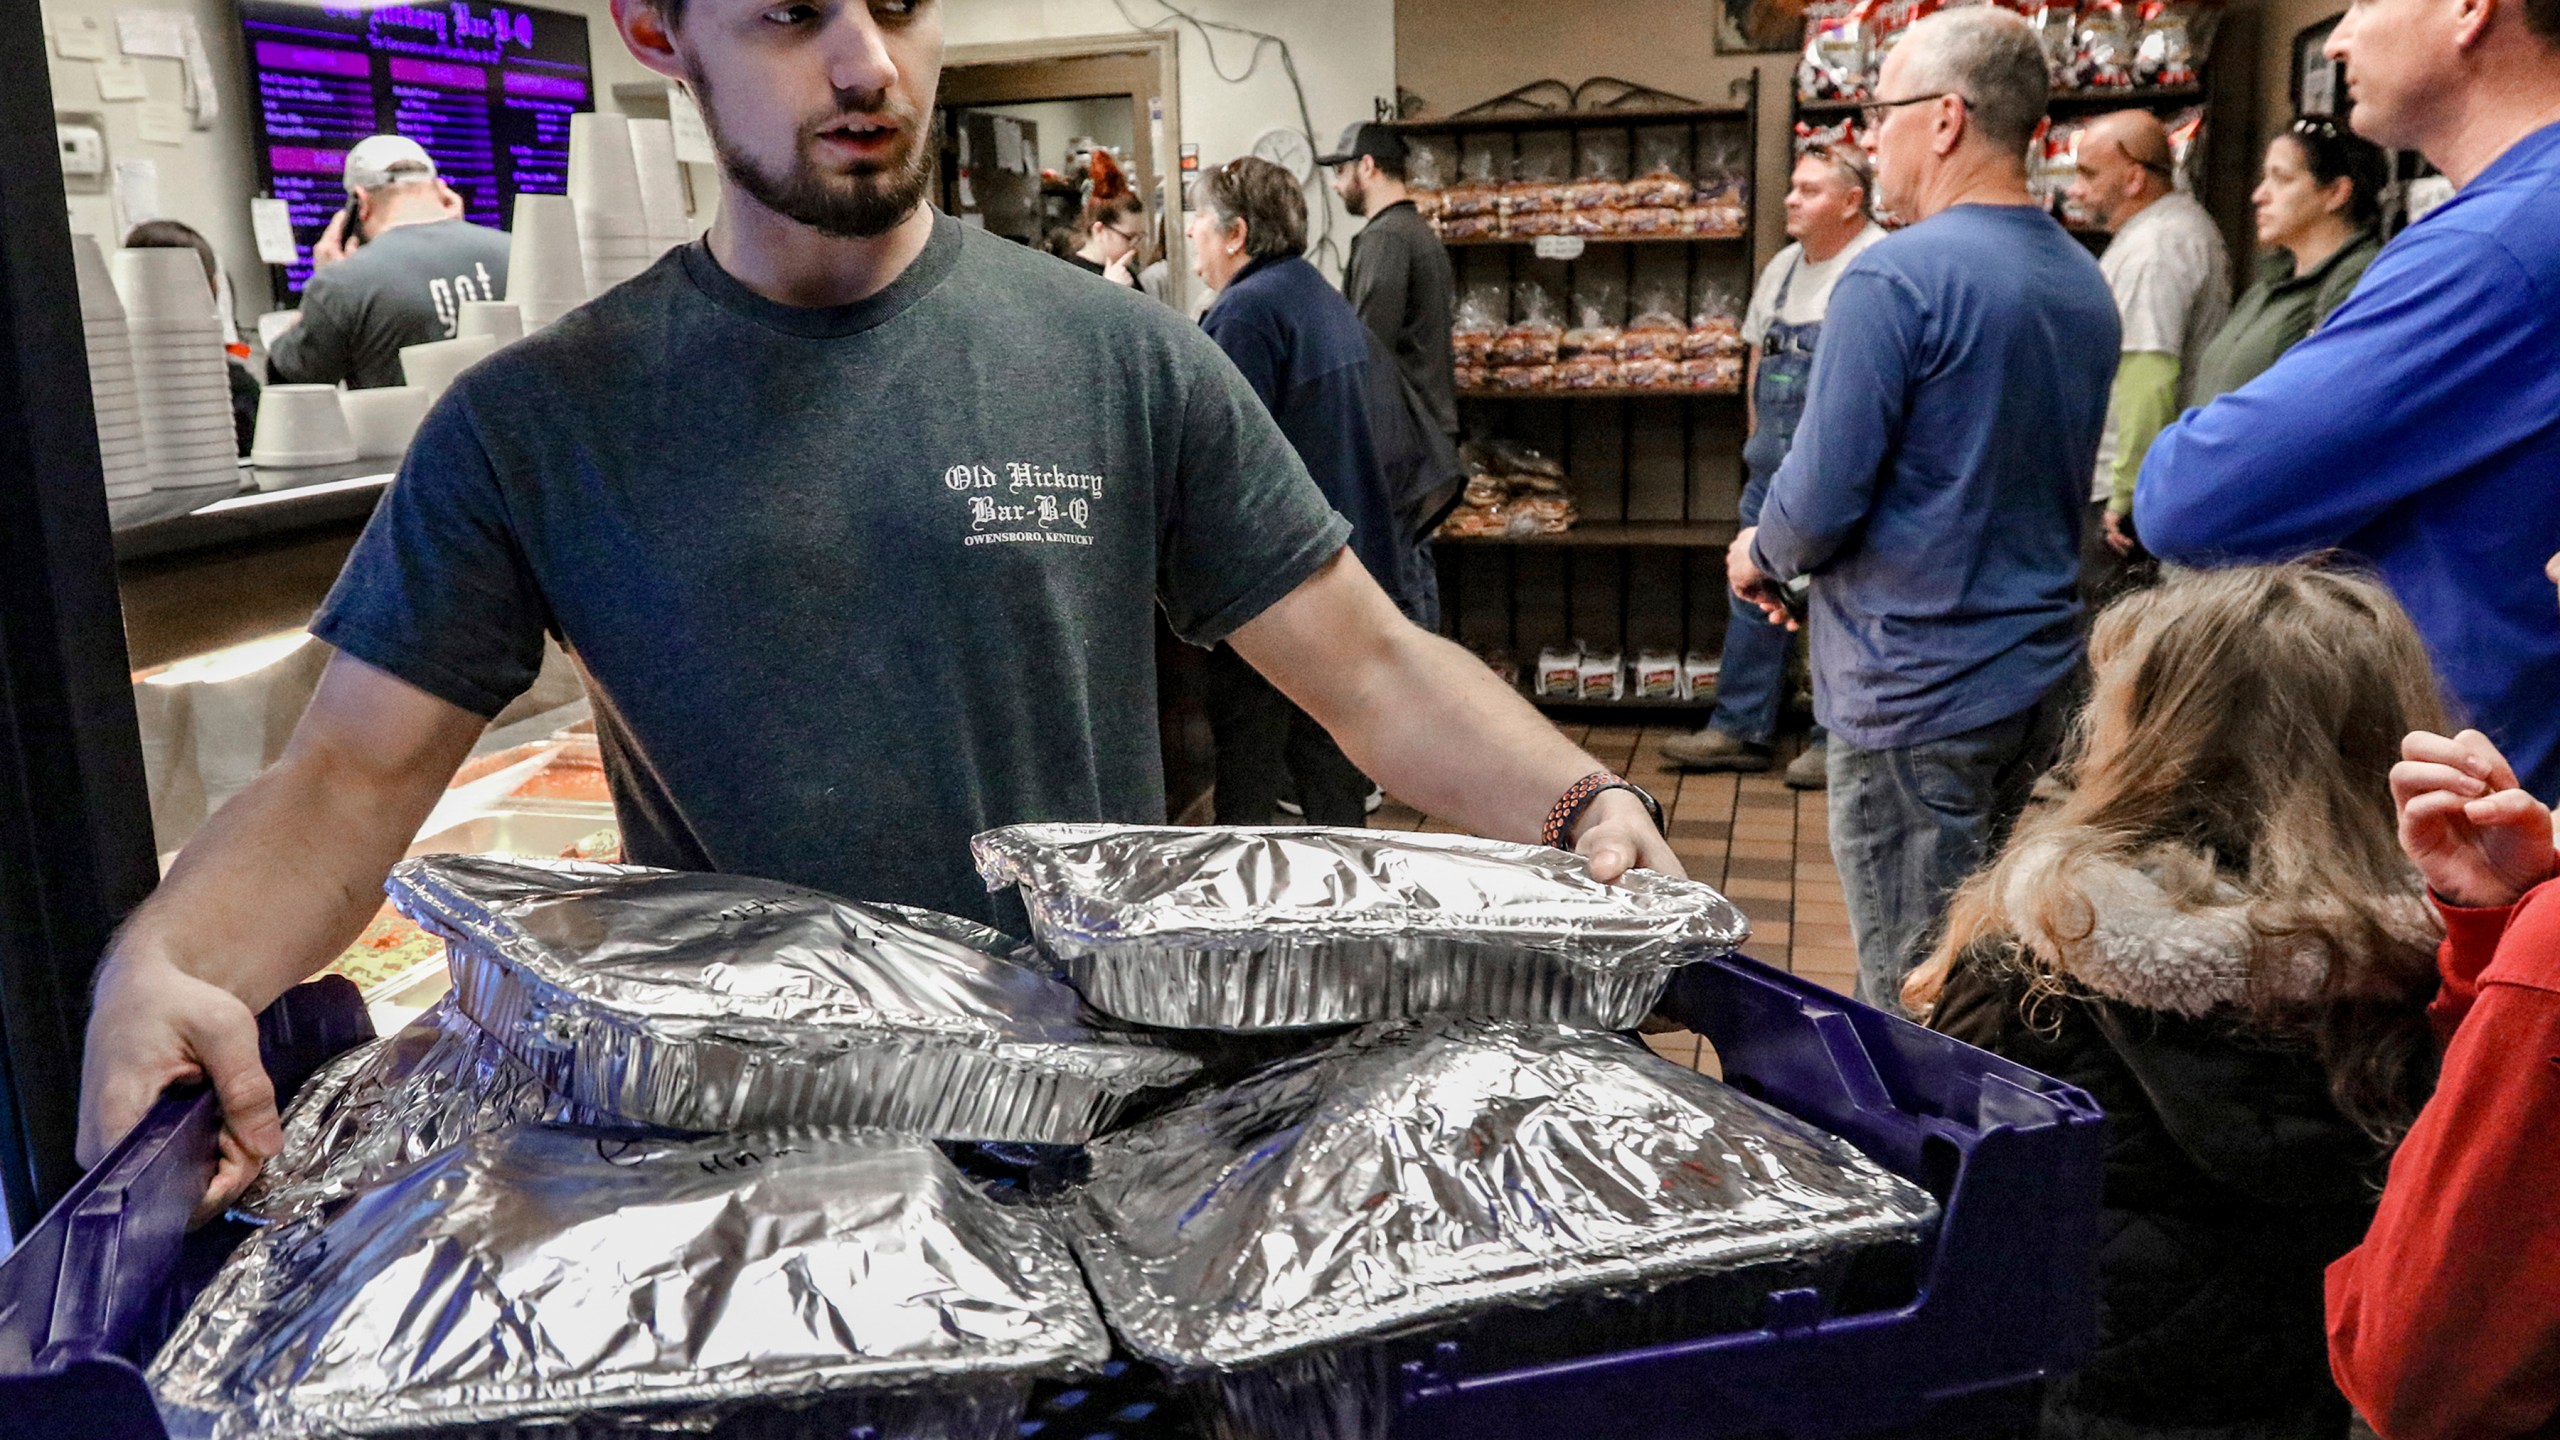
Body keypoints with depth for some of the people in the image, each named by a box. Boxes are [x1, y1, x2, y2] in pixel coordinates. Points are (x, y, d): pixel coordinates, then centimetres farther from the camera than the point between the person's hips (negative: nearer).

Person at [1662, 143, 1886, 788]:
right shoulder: (1783, 266, 14)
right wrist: (1758, 437, 16)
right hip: (1773, 465, 8)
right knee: (1754, 593, 11)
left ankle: (1836, 741, 13)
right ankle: (1740, 729, 21)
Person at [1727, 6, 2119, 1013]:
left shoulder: (1895, 278, -18)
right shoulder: (2085, 284, 9)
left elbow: (1821, 502, -20)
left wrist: (1763, 554, 2)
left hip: (1918, 695, -8)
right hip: (2040, 675, 9)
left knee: (1916, 1001, 2)